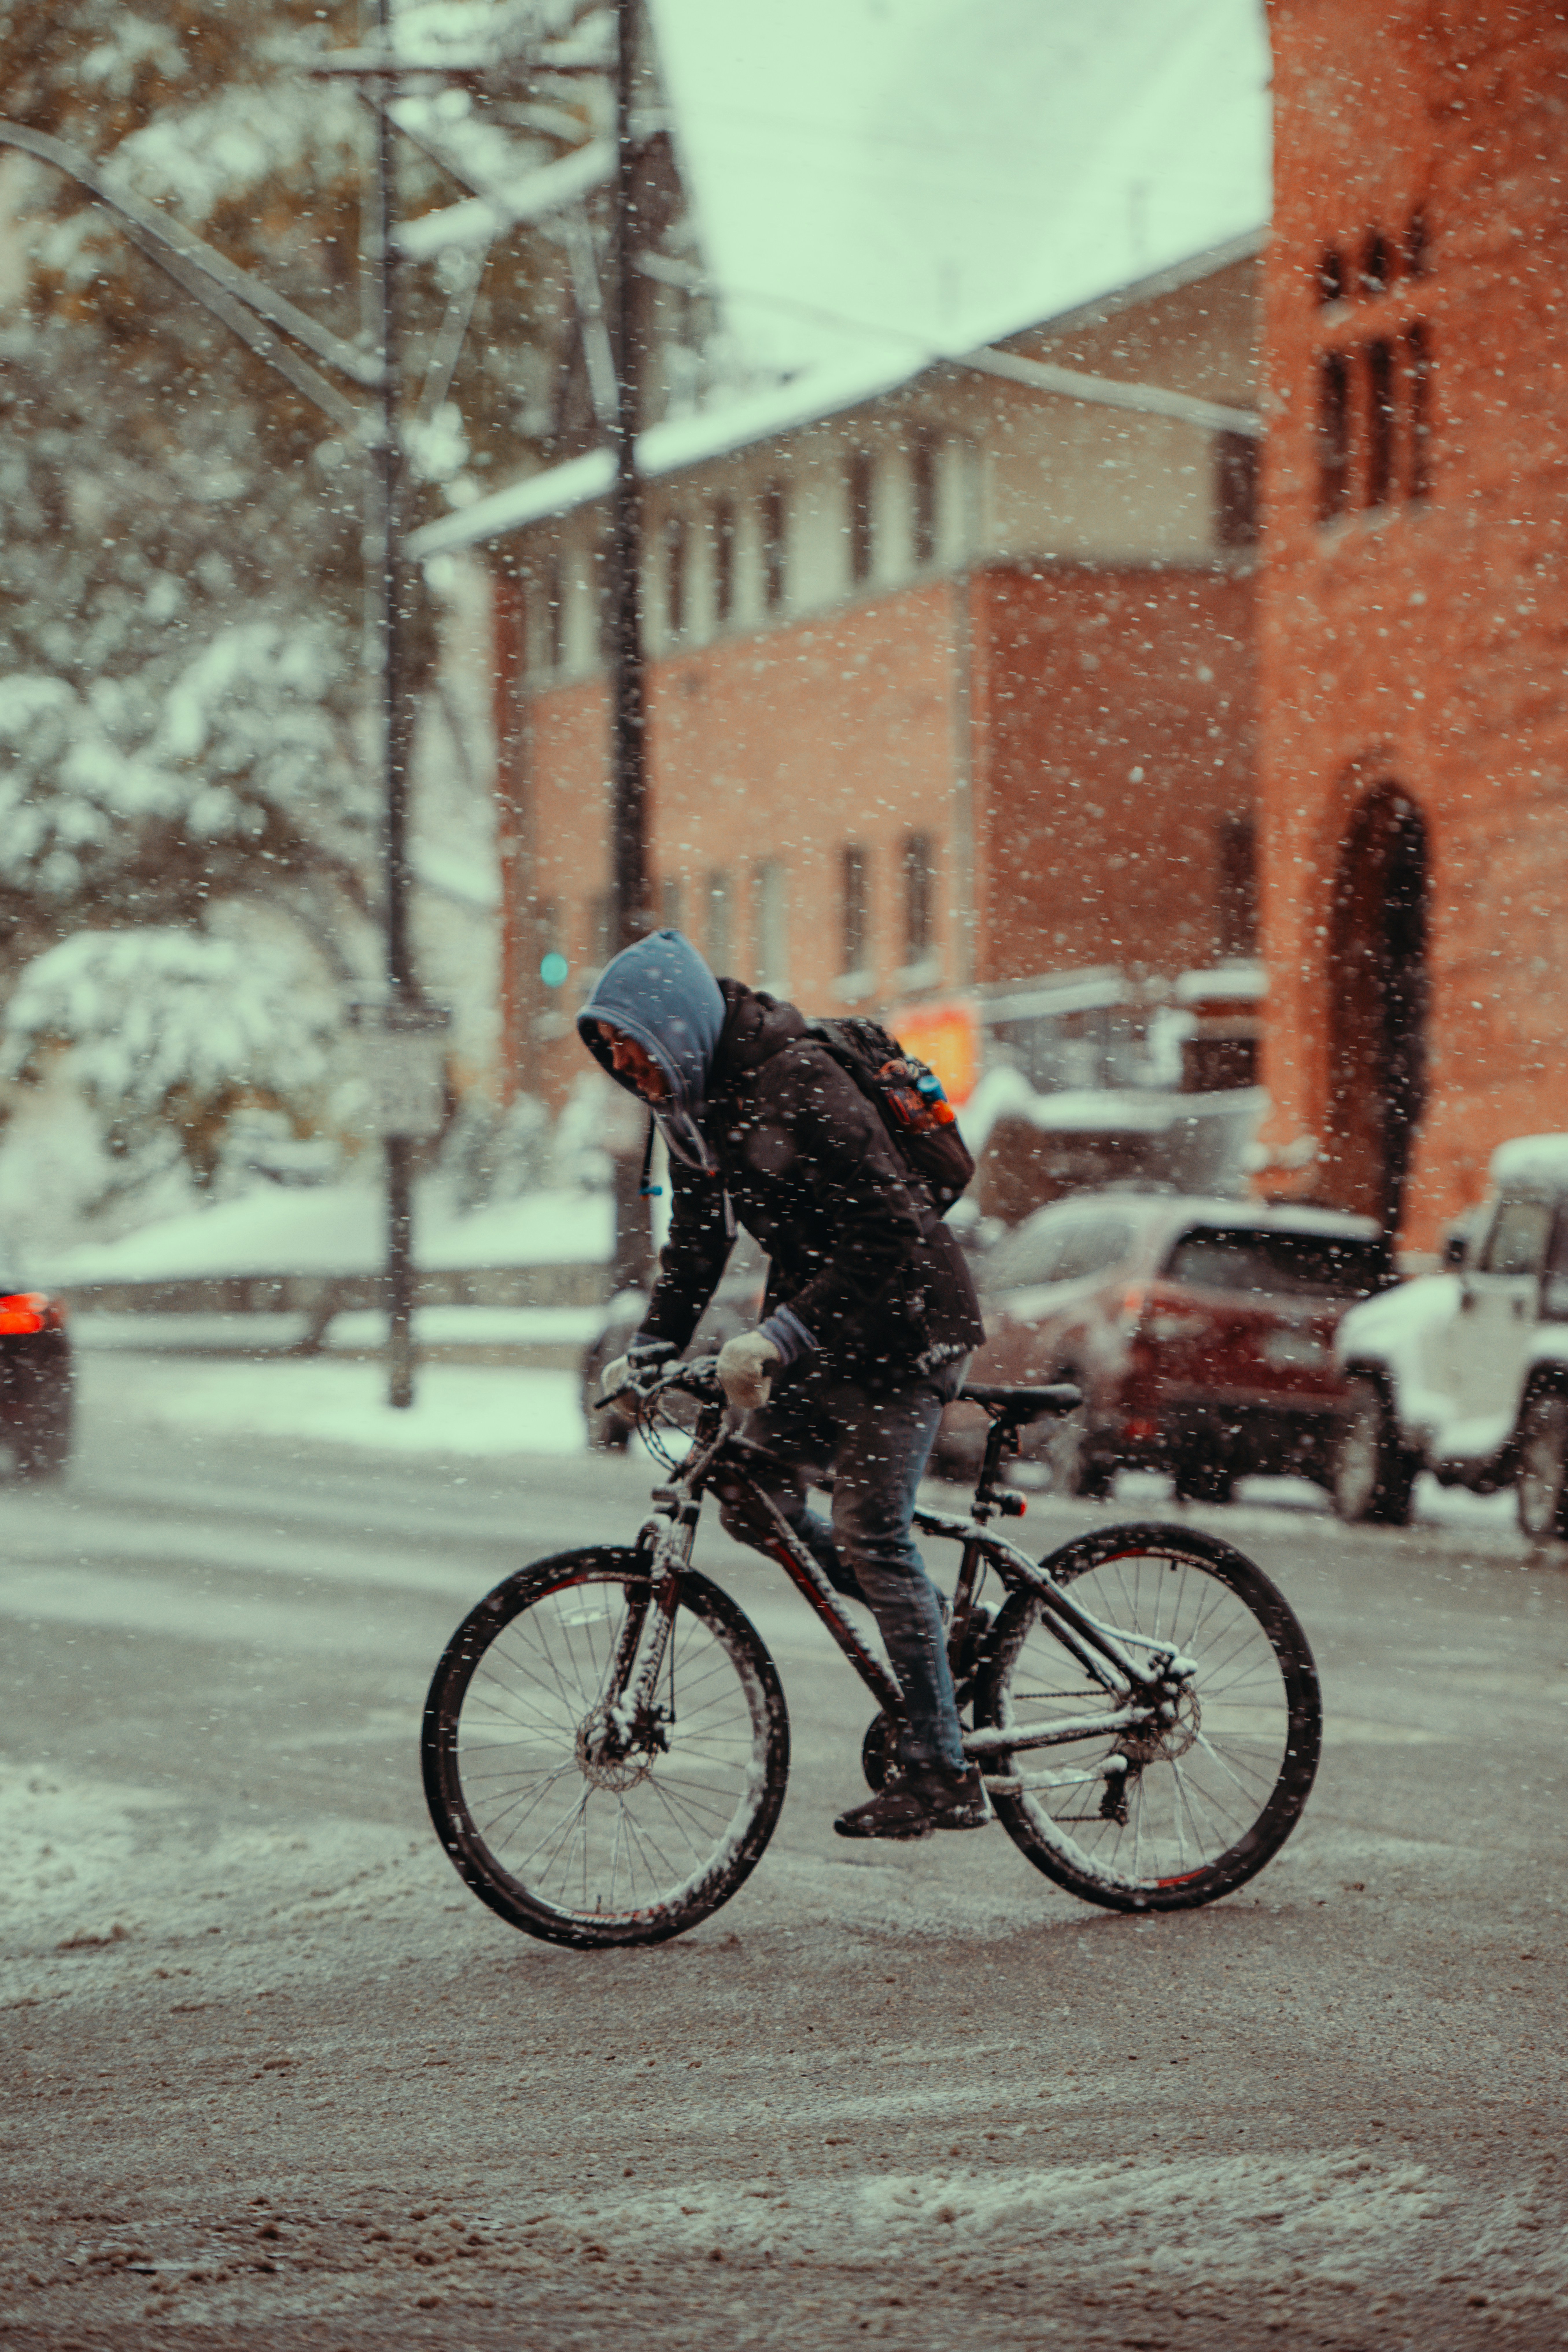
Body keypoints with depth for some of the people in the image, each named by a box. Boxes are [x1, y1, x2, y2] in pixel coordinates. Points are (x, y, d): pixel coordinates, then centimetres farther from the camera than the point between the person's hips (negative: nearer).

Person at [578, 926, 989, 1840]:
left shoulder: (798, 1086, -25)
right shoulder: (698, 1099, 3)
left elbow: (883, 1234, -29)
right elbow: (699, 1240, 12)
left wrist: (778, 1336, -35)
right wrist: (652, 1346, 0)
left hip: (904, 1324, -9)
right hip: (820, 1325, 9)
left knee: (869, 1529, -11)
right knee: (757, 1501, 3)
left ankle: (943, 1774, -5)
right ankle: (935, 1631, 18)